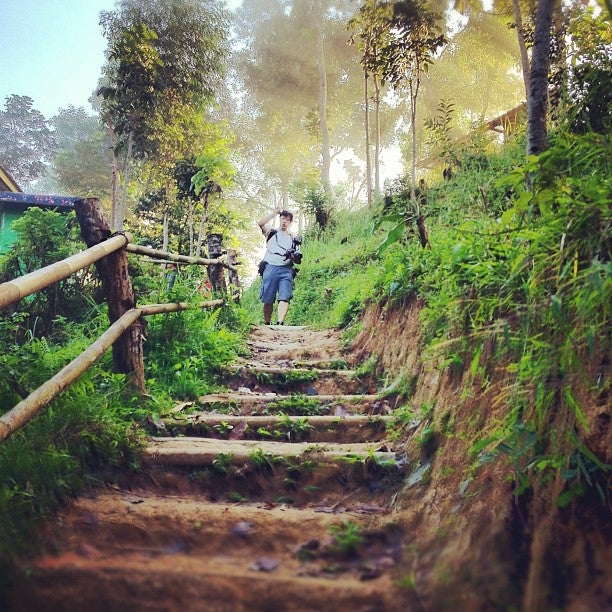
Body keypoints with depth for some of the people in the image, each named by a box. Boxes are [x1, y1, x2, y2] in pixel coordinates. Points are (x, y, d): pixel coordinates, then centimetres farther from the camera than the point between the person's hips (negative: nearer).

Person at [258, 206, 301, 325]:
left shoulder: (293, 239, 23)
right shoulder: (272, 233, 19)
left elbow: (298, 260, 17)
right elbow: (260, 223, -1)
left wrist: (292, 256, -6)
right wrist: (275, 213, 0)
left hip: (286, 270, 1)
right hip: (270, 268, -1)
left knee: (285, 298, -18)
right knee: (268, 300, -1)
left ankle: (280, 323, -29)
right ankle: (267, 324, 8)